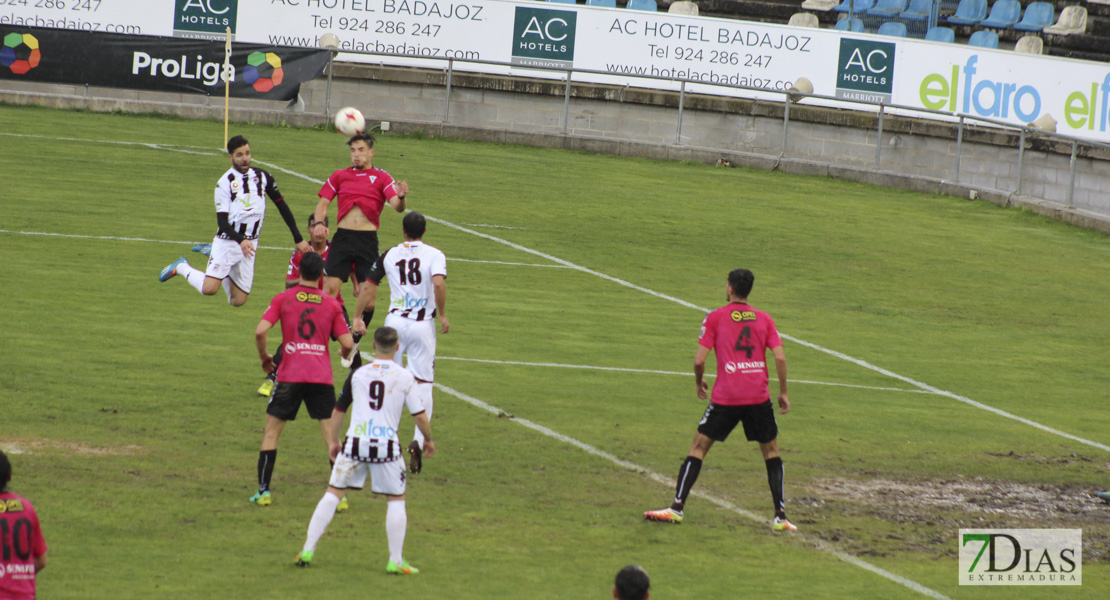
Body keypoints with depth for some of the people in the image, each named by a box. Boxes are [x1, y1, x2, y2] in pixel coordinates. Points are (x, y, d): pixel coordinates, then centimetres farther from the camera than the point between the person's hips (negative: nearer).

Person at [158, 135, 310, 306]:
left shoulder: (262, 177, 4)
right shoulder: (225, 183, -8)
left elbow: (283, 207, 11)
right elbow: (222, 221, -14)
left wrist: (298, 239, 7)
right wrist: (240, 240, -32)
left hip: (249, 245, 4)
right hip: (228, 242, -4)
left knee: (238, 301, 4)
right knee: (209, 289, -22)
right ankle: (182, 268, 10)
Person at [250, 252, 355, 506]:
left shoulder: (283, 299, 2)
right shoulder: (332, 304, 5)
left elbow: (260, 331, -8)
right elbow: (347, 344, 1)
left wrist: (264, 357, 10)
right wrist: (345, 355, 25)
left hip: (290, 376, -1)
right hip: (322, 378, 1)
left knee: (272, 431, 11)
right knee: (331, 436, 4)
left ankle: (263, 491, 5)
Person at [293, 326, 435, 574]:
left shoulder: (357, 374, 8)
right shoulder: (405, 377, 2)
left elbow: (338, 410, 17)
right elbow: (420, 416, 3)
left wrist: (334, 441, 31)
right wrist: (428, 439, 22)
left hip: (355, 442, 1)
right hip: (387, 446, -1)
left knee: (333, 493, 11)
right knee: (396, 499, 12)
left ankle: (308, 550, 7)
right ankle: (396, 560, 7)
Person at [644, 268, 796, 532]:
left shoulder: (715, 318, 2)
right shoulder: (764, 319, 8)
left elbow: (699, 360, -3)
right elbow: (780, 357, 0)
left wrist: (699, 383, 17)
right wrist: (783, 392, 9)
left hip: (725, 398, -2)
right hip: (758, 397, 2)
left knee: (698, 448, 9)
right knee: (771, 451, 14)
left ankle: (677, 508, 2)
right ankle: (780, 517, 6)